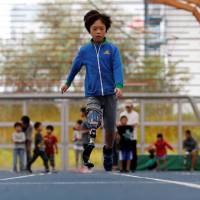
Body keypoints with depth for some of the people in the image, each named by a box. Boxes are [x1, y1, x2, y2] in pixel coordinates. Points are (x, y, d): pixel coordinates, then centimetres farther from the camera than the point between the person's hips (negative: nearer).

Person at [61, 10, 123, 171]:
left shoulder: (112, 49, -3)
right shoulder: (84, 51, 2)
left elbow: (118, 68, -13)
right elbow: (75, 67, 18)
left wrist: (119, 86, -29)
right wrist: (68, 83, 32)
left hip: (110, 94, 0)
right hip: (92, 94, 0)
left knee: (110, 128, 11)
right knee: (93, 121, -26)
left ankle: (108, 152, 36)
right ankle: (89, 149, -41)